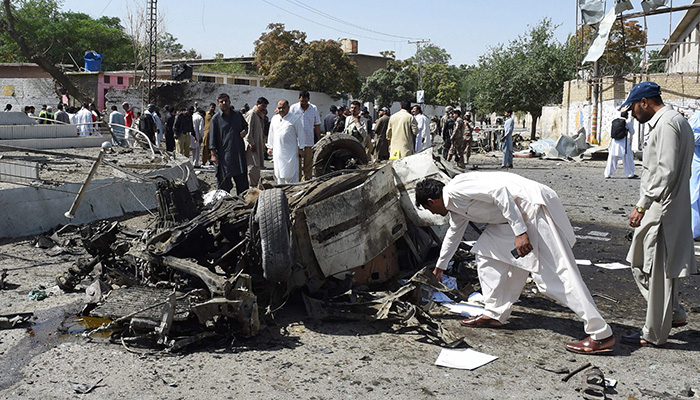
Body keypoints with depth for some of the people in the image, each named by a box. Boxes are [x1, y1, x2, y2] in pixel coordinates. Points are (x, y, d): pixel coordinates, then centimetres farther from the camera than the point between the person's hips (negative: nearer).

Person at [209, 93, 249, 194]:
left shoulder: (237, 115, 11)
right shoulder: (216, 119, 0)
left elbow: (246, 126, 25)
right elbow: (212, 138, -2)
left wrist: (244, 132, 1)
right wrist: (213, 154, -9)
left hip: (239, 152, 4)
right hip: (224, 155, -4)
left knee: (242, 180, 8)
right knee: (224, 182, 1)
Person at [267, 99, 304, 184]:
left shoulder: (295, 118, -4)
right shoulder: (274, 119, 12)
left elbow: (300, 134, -3)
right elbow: (271, 134, 19)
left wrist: (301, 148, -5)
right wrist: (270, 147, 18)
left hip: (291, 152, -5)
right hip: (278, 152, 5)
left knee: (291, 174, -4)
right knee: (279, 173, 10)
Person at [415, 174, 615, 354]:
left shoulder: (455, 189, -11)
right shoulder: (455, 206, 21)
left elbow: (499, 190, -22)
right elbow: (453, 234, 39)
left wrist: (520, 232, -26)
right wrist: (440, 267, 53)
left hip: (533, 204, -10)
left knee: (555, 273, -13)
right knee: (487, 253, 14)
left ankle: (601, 335, -9)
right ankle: (494, 314, 21)